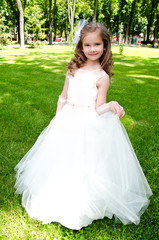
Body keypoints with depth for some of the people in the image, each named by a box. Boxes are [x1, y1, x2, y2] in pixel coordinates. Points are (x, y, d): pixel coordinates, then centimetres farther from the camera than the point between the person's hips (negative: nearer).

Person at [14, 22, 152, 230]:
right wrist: (58, 118, 7)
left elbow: (99, 108, -10)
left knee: (88, 164, 3)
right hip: (68, 123, 4)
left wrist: (112, 105, -30)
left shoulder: (102, 77, -6)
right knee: (63, 163, 12)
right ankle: (62, 202, 36)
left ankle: (86, 207, 27)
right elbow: (63, 97, 10)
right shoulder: (73, 69, 5)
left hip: (92, 125, -4)